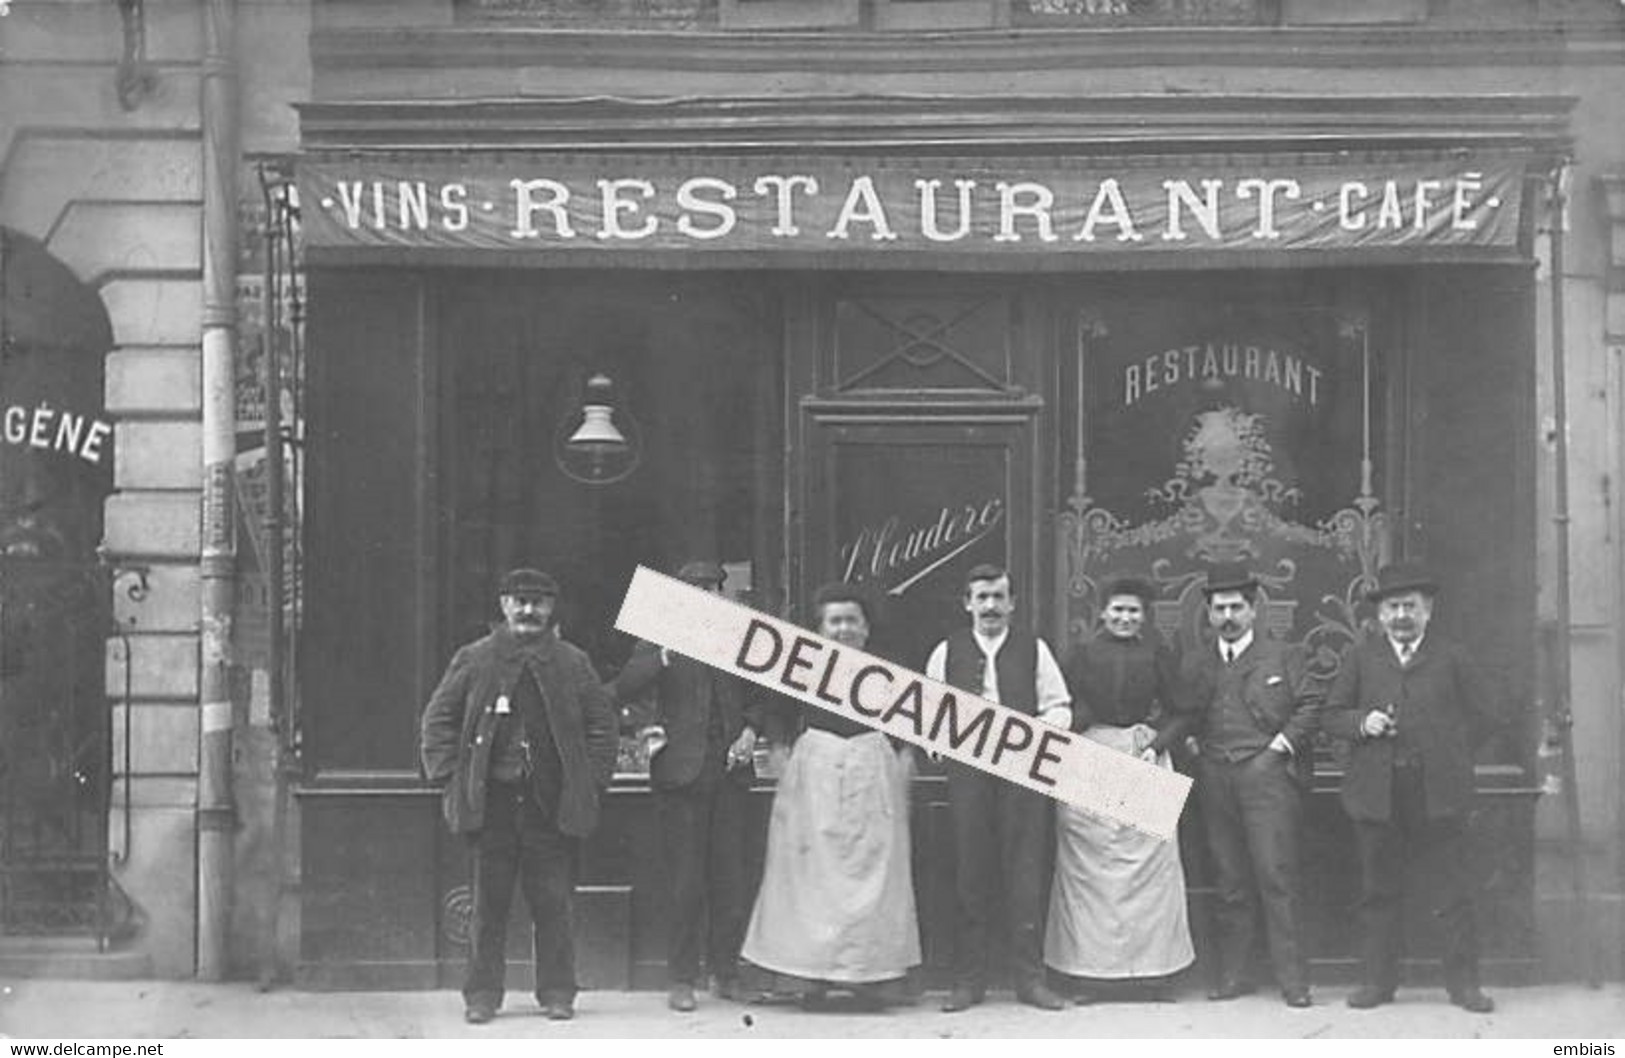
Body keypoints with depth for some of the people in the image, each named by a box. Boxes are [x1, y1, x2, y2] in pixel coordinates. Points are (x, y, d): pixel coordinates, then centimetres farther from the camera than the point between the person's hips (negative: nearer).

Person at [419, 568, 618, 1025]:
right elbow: (439, 718, 8)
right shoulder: (474, 660, 5)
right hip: (490, 799, 0)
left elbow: (601, 724, 10)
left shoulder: (572, 664, 8)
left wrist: (592, 781, 1)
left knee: (554, 904, 3)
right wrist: (449, 777, -1)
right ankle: (482, 995, 11)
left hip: (552, 803, 0)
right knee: (488, 902, 3)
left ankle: (557, 993, 13)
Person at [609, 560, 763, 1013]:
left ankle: (726, 974, 12)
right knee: (687, 882, -4)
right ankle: (682, 979, 3)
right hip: (683, 772, -3)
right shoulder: (660, 641, 4)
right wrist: (665, 657, -20)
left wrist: (750, 730, 6)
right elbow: (623, 690, -7)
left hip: (730, 771, 3)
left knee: (730, 879, 2)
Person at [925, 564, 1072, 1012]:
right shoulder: (947, 651, 10)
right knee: (971, 873, 1)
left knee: (1025, 872, -2)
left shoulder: (1034, 649, 9)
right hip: (967, 769, 0)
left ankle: (1030, 978, 4)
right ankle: (969, 980, 7)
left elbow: (1059, 709, 9)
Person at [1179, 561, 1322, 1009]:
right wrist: (1191, 742, 1)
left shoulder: (1283, 658, 8)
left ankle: (1292, 978, -7)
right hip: (1215, 782, 3)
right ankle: (1232, 975, 11)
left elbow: (1311, 703, 4)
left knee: (1277, 876, -9)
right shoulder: (1193, 665, 17)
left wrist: (1288, 738, -6)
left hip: (1267, 775, -3)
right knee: (1230, 882, 5)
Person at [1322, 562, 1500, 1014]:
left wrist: (1448, 751, 2)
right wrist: (1361, 723, -9)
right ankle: (1378, 981, 14)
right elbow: (1332, 717, 9)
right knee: (1378, 893, 7)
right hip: (1377, 793, 1)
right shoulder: (1359, 658, 11)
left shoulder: (1452, 658, 9)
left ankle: (1463, 982, 7)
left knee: (1453, 892, 0)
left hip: (1438, 794, -1)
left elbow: (1482, 716, 10)